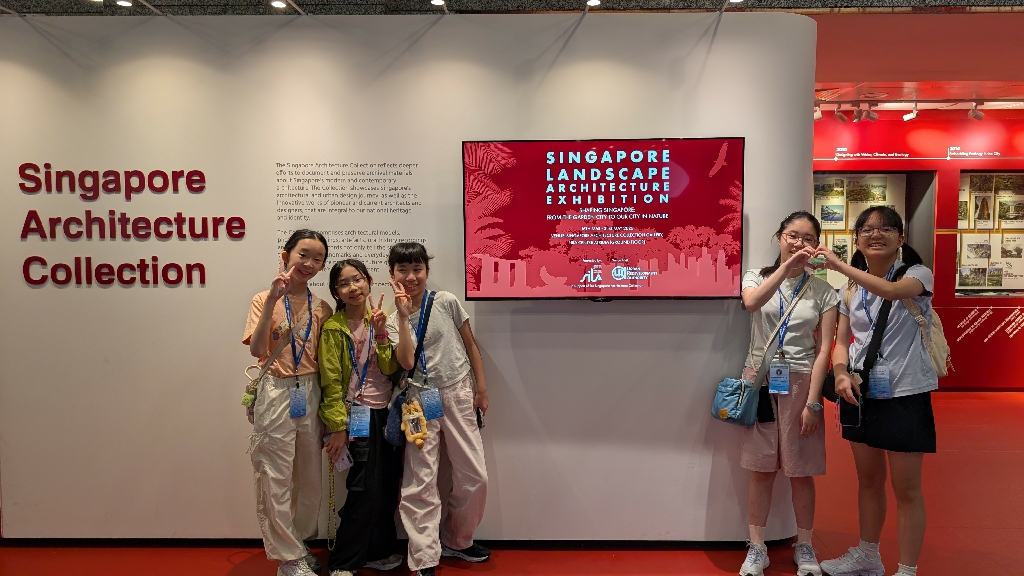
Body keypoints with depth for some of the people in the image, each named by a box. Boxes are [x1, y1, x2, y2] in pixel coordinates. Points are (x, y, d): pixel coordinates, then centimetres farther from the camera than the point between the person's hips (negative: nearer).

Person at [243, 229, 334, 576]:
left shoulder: (321, 309, 4)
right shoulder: (265, 300, -5)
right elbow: (257, 349, -21)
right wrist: (273, 300, -27)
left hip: (310, 394, 4)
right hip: (276, 395, -3)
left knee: (310, 479, 13)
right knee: (276, 482, 3)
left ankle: (300, 544, 33)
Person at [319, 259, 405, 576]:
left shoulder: (380, 320, 6)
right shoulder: (333, 328, -6)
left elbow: (391, 368, -4)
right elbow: (331, 381, -8)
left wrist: (381, 332, -16)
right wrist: (338, 428, -11)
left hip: (386, 413, 5)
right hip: (358, 416, -5)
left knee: (389, 487, 9)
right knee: (366, 490, -6)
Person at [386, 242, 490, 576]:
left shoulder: (446, 302, -1)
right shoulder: (394, 321, 1)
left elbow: (470, 344, 7)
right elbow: (406, 362, -16)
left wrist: (481, 388, 5)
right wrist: (404, 315, -18)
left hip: (458, 393, 1)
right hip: (420, 401, 0)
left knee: (475, 477, 4)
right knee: (420, 483, -1)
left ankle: (456, 540, 28)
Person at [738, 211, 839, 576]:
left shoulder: (823, 292, 3)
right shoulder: (757, 277, 3)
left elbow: (824, 350, -3)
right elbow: (751, 303, -23)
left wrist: (813, 401, -9)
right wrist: (787, 266, -32)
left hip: (800, 382, 0)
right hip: (760, 379, 0)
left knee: (801, 472, 7)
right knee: (761, 470, 6)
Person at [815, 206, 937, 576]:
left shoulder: (916, 274, -8)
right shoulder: (852, 288, 8)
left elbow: (891, 291, -32)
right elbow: (842, 340, 8)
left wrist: (838, 265, -34)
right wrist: (842, 373, -12)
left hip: (905, 393, -5)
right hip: (862, 392, 5)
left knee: (906, 489, 4)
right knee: (868, 479, 18)